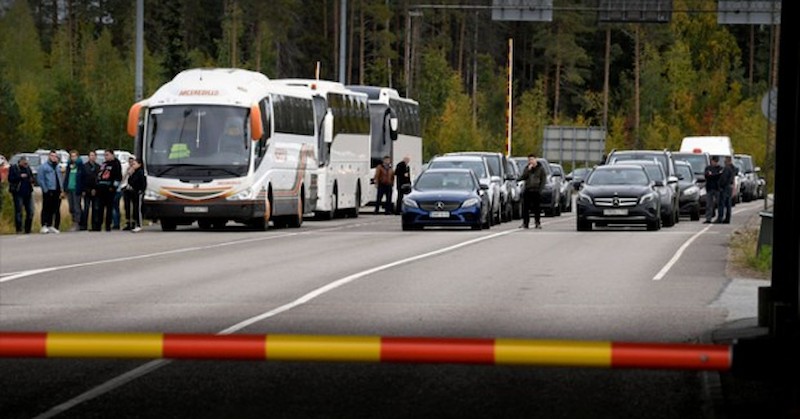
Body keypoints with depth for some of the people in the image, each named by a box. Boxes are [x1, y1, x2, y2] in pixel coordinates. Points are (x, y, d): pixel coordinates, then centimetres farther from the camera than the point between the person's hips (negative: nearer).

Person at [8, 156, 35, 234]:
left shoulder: (28, 168, 14)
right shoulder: (13, 168, -1)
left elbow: (32, 177, 23)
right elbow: (10, 179, -9)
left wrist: (31, 180, 0)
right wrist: (20, 176, -17)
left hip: (28, 193, 5)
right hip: (18, 193, -5)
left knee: (30, 212, 2)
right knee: (18, 212, -5)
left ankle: (28, 230, 11)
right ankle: (19, 229, 0)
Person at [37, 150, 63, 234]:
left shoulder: (57, 167, 19)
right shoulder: (43, 166, -1)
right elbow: (40, 179, -7)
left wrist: (61, 190, 10)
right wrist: (46, 190, -13)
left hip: (57, 192, 6)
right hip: (48, 192, -6)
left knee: (56, 210, 6)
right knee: (46, 209, -7)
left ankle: (50, 226, 13)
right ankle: (44, 226, -7)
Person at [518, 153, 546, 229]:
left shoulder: (540, 169, 3)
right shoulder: (527, 168, 10)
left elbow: (543, 179, 2)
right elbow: (522, 177, 0)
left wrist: (540, 189, -9)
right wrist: (528, 170, -11)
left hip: (536, 191, -3)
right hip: (527, 191, 3)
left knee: (537, 208, -1)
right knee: (525, 208, -1)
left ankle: (538, 223, 7)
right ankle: (525, 223, 3)